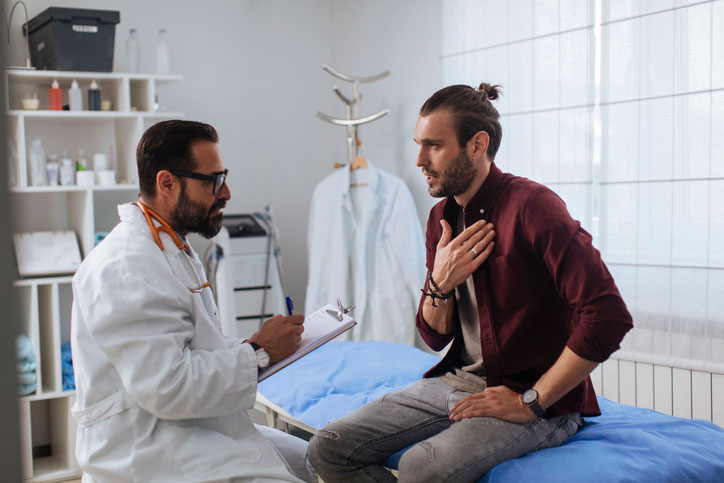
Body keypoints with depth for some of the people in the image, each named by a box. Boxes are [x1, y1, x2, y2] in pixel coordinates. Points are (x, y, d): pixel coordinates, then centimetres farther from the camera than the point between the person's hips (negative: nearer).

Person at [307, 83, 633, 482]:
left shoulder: (530, 205, -16)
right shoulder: (441, 217, 9)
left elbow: (609, 318, -24)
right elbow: (435, 338, 13)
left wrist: (530, 402, -18)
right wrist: (440, 285, -10)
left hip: (540, 400, -7)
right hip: (457, 384, 7)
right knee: (327, 449, -5)